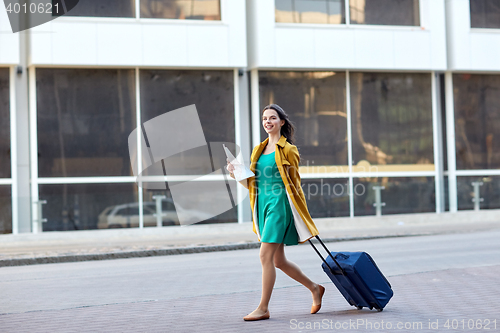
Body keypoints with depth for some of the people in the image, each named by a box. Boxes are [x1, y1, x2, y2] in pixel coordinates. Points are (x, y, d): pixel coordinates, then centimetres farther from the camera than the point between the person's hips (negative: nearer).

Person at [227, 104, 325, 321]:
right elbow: (252, 184, 17)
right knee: (278, 260, 11)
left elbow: (294, 183, -3)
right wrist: (235, 174, 0)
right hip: (263, 206, 7)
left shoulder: (288, 150, -2)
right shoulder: (258, 150, 16)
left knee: (266, 256, -12)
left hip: (279, 204, -7)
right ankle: (314, 288, 28)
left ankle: (263, 308, -6)